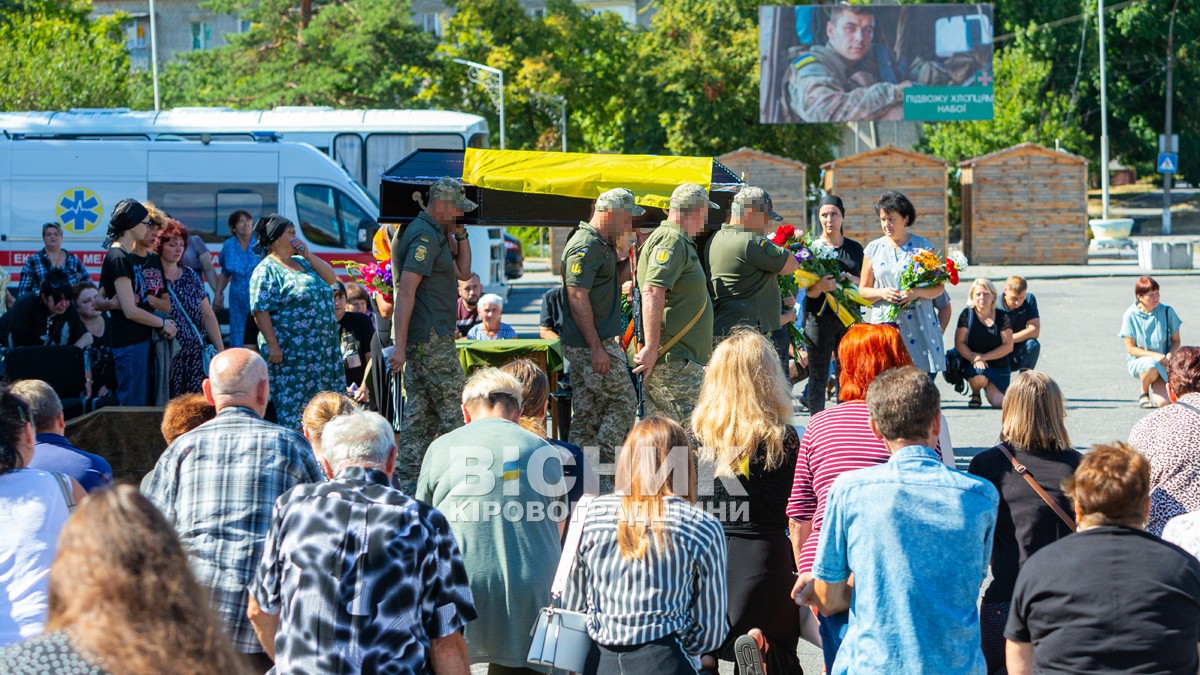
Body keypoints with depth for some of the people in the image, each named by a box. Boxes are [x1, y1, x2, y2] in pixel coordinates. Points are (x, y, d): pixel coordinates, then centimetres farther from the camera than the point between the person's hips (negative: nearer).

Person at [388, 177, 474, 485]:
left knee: (420, 410, 11)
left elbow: (463, 272, 24)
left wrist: (459, 233, 12)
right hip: (431, 339, -10)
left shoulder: (437, 234, 17)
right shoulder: (425, 236, -15)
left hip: (428, 338, 10)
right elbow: (406, 290, -22)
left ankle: (408, 477, 13)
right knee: (453, 407, -5)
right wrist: (399, 344, -26)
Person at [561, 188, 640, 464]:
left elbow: (616, 279, 27)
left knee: (586, 415, 10)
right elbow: (577, 298, -21)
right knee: (624, 404, -5)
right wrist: (597, 348, -22)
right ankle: (604, 465, -4)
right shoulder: (585, 246, -16)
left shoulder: (603, 244, 15)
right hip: (591, 345, -10)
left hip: (595, 344, 10)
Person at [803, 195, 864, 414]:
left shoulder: (854, 248, 11)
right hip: (819, 316, -3)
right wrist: (820, 286, -28)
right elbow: (808, 291, -5)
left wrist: (853, 280, -7)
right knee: (818, 377, -3)